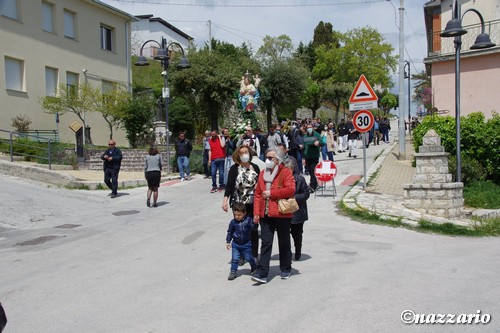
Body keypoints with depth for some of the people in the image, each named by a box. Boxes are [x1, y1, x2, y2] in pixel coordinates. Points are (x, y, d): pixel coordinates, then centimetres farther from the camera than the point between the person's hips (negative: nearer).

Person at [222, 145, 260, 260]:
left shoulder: (255, 167, 5)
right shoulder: (234, 169, -3)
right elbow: (229, 185, -7)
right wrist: (225, 199, -17)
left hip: (253, 203, 2)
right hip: (238, 203, -2)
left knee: (253, 229, 6)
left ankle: (254, 255, 17)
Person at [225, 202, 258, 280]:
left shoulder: (248, 220, -11)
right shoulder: (233, 222, -6)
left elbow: (253, 228, -15)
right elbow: (229, 232, 4)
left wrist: (255, 223, -35)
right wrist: (228, 241, 4)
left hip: (246, 244, -1)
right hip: (235, 244, 1)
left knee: (249, 258, 11)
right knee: (235, 259, -1)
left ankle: (254, 267, 39)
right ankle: (233, 272, 12)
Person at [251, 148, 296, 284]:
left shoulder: (286, 172, -4)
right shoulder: (262, 173, 13)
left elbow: (290, 189, -19)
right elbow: (257, 194, 12)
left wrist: (271, 193, -15)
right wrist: (256, 212, 4)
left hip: (282, 214, -4)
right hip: (265, 214, 4)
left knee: (284, 243, 11)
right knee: (266, 243, 0)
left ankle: (286, 270, 28)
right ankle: (262, 273, -2)